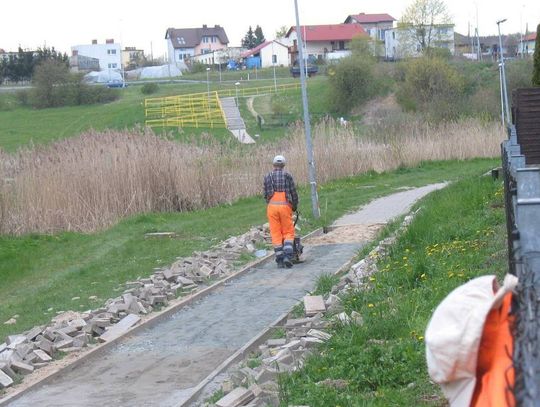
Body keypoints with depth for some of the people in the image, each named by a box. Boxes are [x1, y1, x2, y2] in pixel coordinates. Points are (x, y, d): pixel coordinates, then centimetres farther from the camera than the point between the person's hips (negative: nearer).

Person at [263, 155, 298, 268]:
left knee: (276, 234, 6)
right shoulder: (287, 176, 1)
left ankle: (279, 260, 5)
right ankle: (288, 256, -10)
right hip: (285, 206, -1)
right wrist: (294, 206, 18)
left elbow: (266, 194, 7)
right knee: (288, 232, 7)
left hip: (272, 206, 1)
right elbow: (294, 193, 3)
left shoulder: (267, 177, 7)